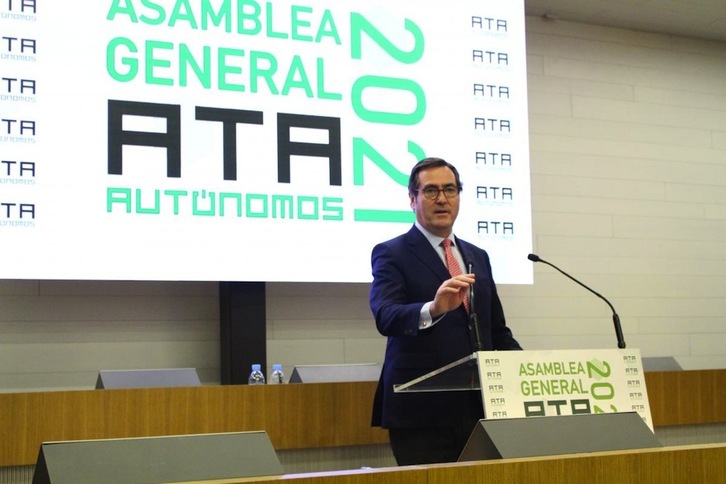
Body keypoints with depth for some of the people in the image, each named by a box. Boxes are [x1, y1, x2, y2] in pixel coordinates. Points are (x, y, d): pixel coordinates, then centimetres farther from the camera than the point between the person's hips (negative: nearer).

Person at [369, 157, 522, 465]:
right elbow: (384, 316, -20)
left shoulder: (478, 257, 16)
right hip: (421, 410, -5)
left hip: (478, 407, 5)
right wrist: (433, 309, -39)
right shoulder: (391, 254, -3)